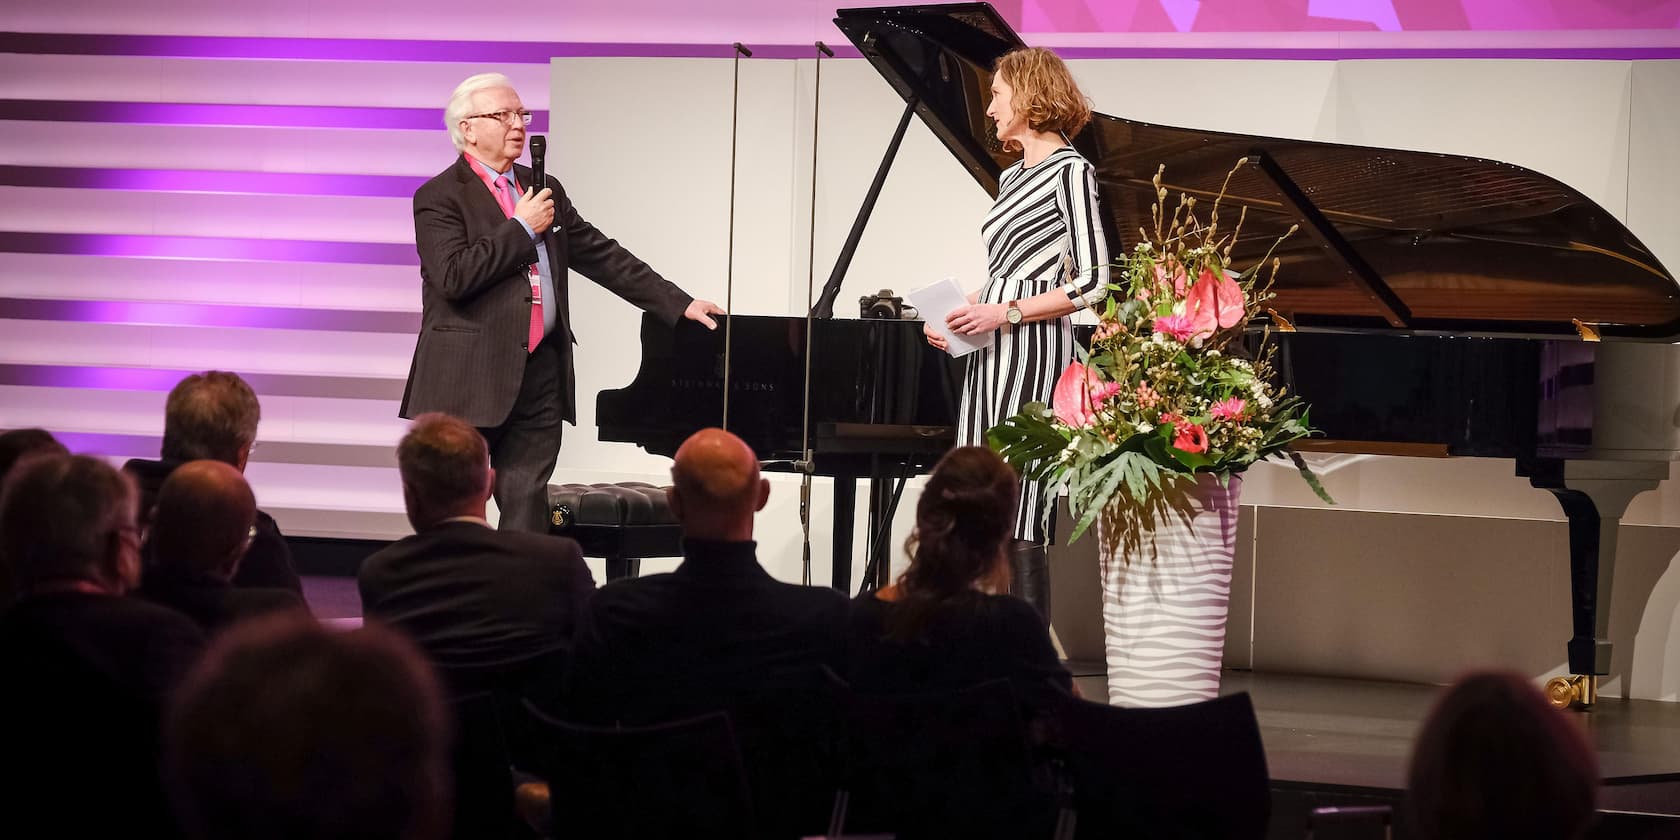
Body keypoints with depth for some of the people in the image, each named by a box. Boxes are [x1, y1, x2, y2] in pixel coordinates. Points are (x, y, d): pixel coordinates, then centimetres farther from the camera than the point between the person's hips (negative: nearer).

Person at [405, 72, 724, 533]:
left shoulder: (545, 191, 18)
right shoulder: (439, 198, -4)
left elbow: (602, 256, 21)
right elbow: (453, 276, -18)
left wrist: (680, 304, 17)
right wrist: (522, 229, -11)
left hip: (540, 375, 6)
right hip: (468, 381, -6)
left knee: (526, 502, 3)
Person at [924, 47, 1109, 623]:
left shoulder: (1069, 171, -6)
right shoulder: (1013, 177, 19)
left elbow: (1091, 283, -12)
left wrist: (1004, 314, -15)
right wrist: (963, 312, 8)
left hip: (1031, 350, -9)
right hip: (993, 357, 9)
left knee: (1018, 514, -11)